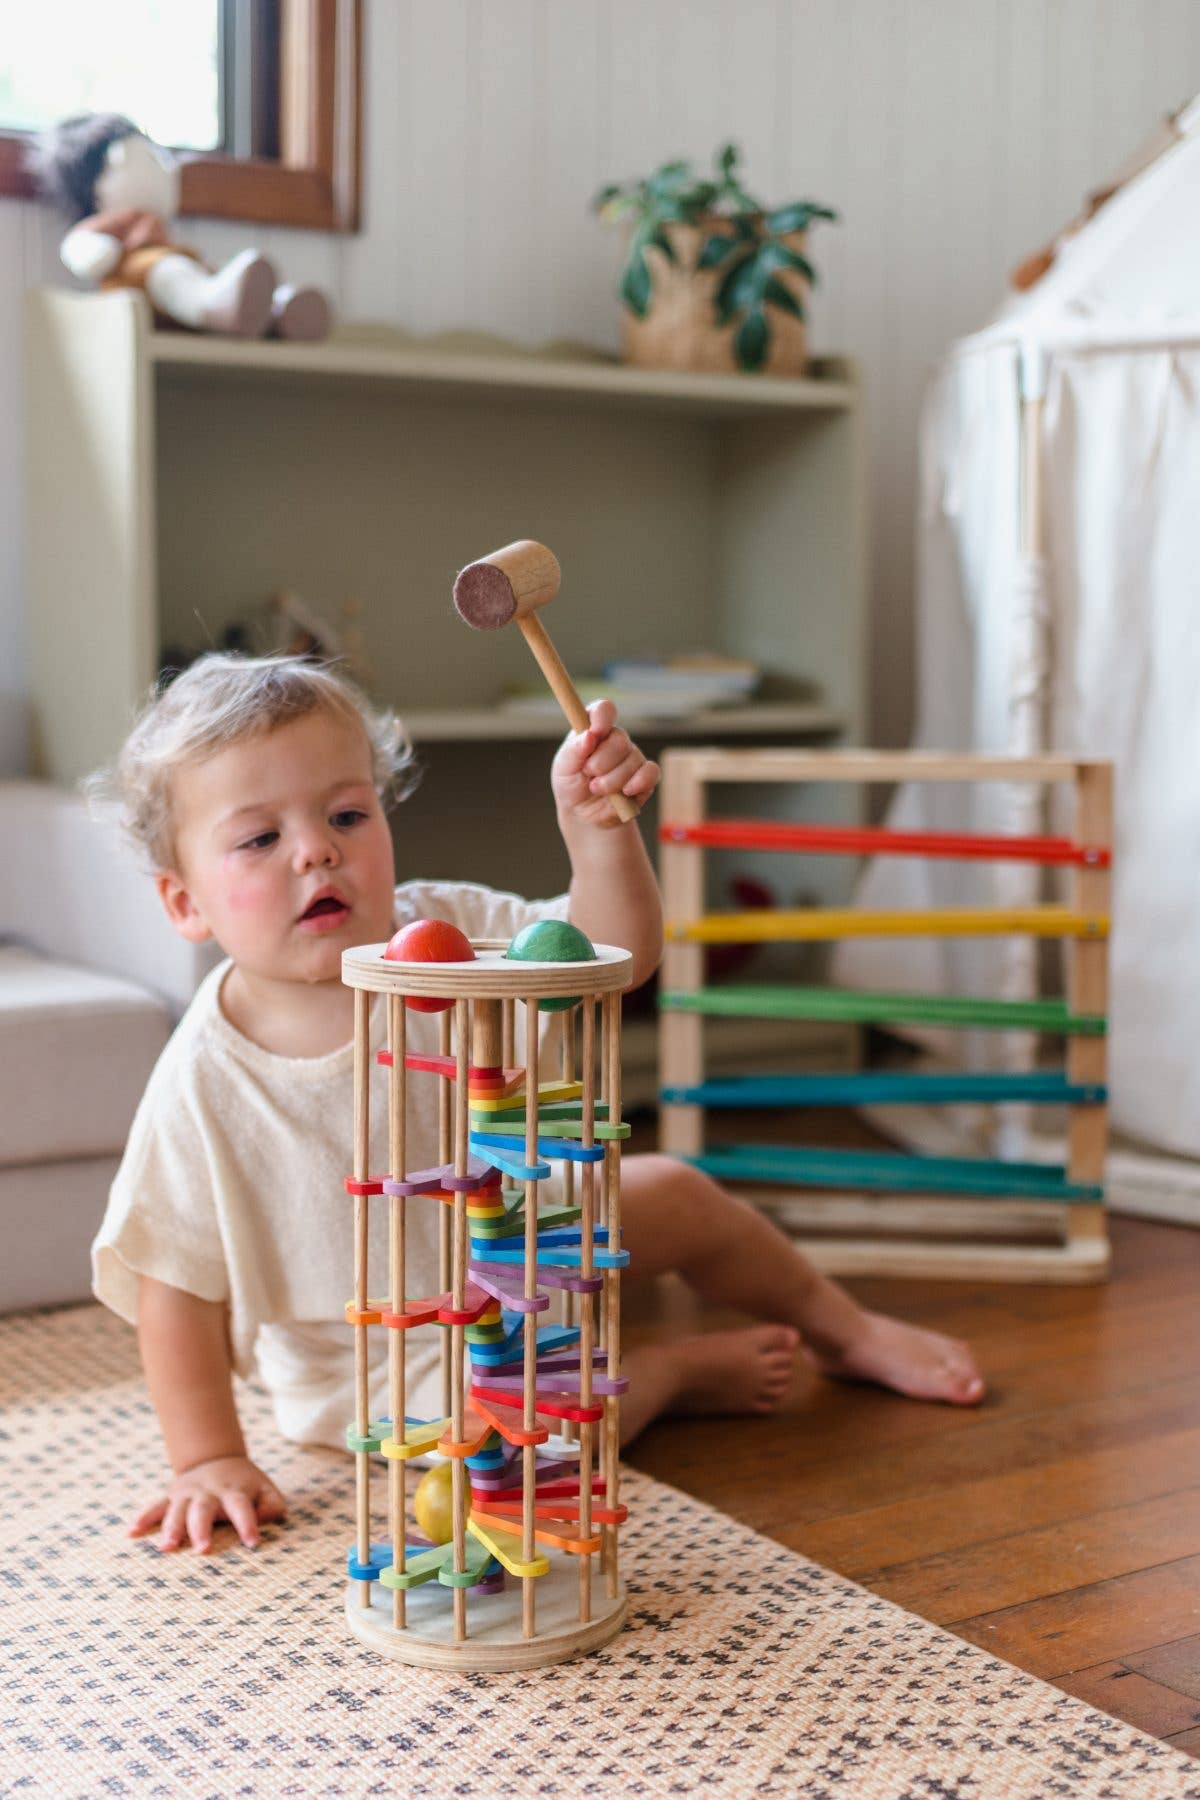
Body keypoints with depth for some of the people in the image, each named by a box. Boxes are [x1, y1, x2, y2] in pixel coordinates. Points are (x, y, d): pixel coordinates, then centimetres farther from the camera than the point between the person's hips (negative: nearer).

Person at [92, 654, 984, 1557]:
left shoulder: (448, 934, -17)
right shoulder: (204, 1085, -26)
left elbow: (613, 953, -21)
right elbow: (178, 1285, -19)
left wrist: (596, 825, -38)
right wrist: (210, 1462, -19)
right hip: (390, 1362, -4)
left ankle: (841, 1327, 43)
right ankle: (676, 1370, 5)